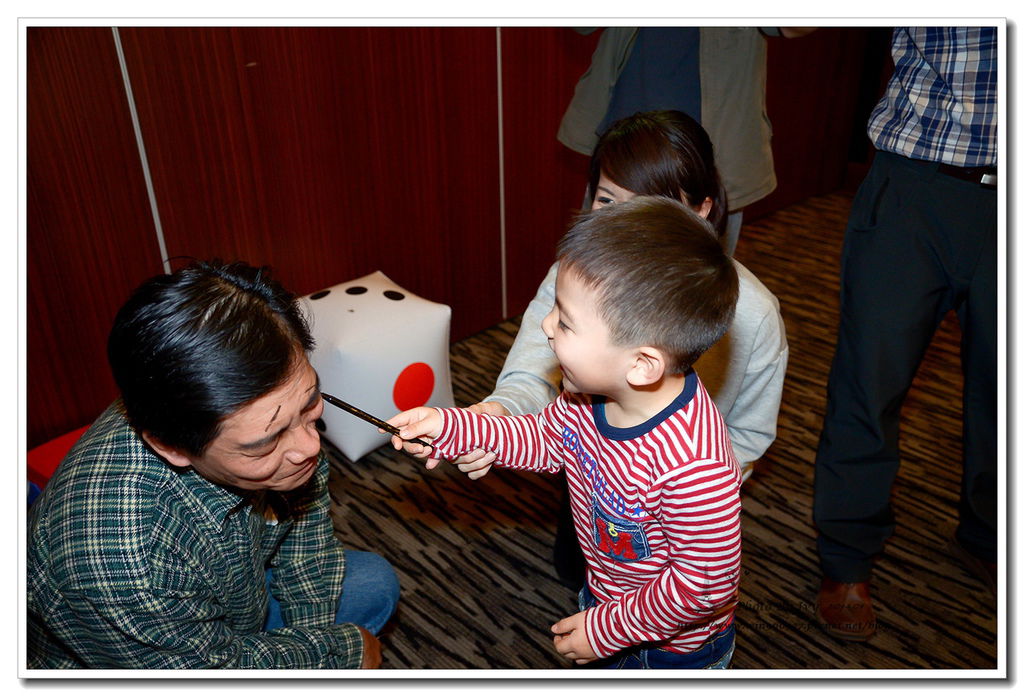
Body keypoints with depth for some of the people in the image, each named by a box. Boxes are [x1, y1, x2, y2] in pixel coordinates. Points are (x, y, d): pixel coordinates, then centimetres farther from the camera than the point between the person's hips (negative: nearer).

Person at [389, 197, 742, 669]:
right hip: (605, 598, 7)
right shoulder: (591, 392, -20)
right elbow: (546, 441, 0)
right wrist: (453, 428, -11)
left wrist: (606, 629, -20)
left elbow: (705, 582, -30)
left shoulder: (692, 466, -42)